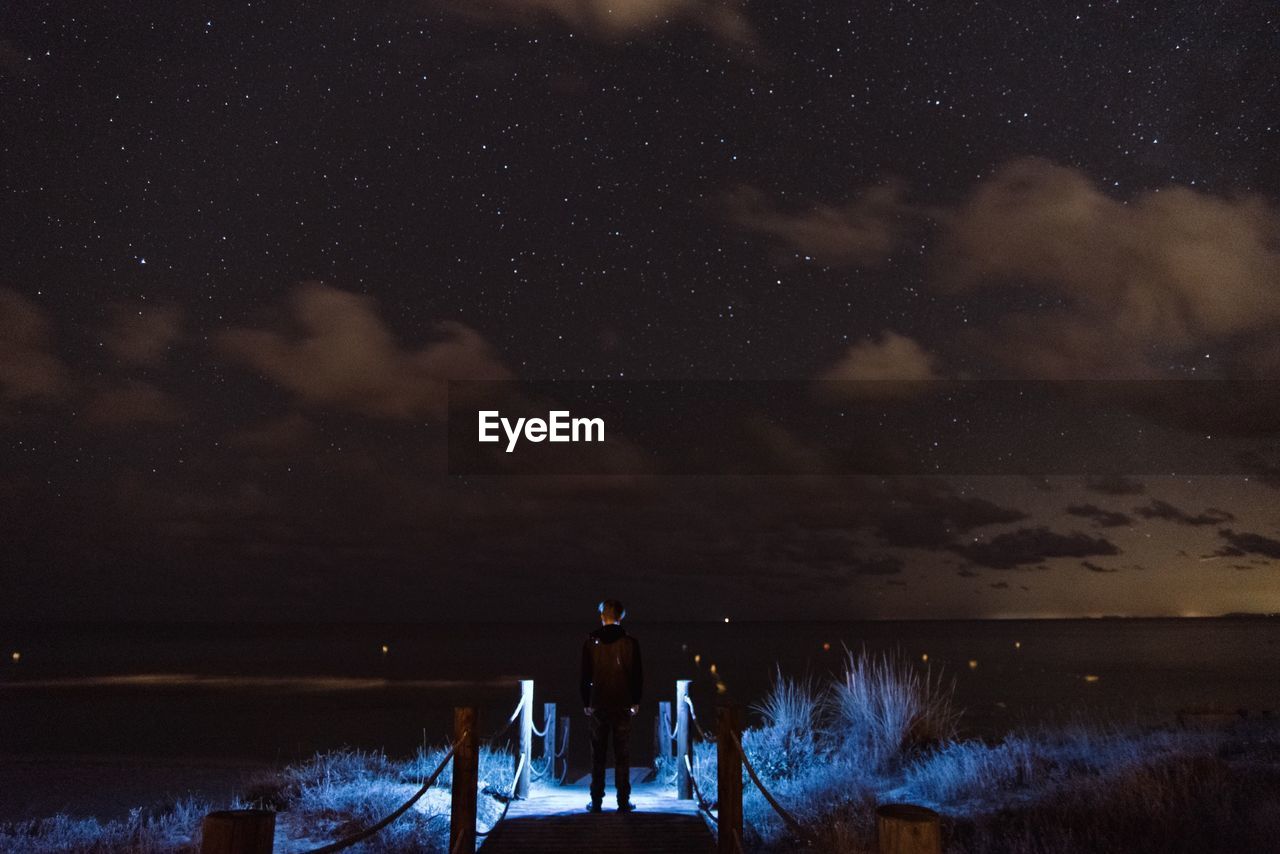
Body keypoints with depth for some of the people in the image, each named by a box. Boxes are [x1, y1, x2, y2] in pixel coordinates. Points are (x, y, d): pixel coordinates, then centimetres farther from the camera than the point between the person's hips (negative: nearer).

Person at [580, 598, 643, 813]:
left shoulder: (591, 643, -3)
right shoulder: (630, 643, -4)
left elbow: (585, 676, 0)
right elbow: (637, 675, -1)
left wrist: (586, 703, 10)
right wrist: (636, 701, 10)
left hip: (598, 706, 0)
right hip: (623, 706, 0)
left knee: (597, 755, 8)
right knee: (622, 755, 5)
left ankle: (596, 802, 10)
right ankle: (623, 802, 6)